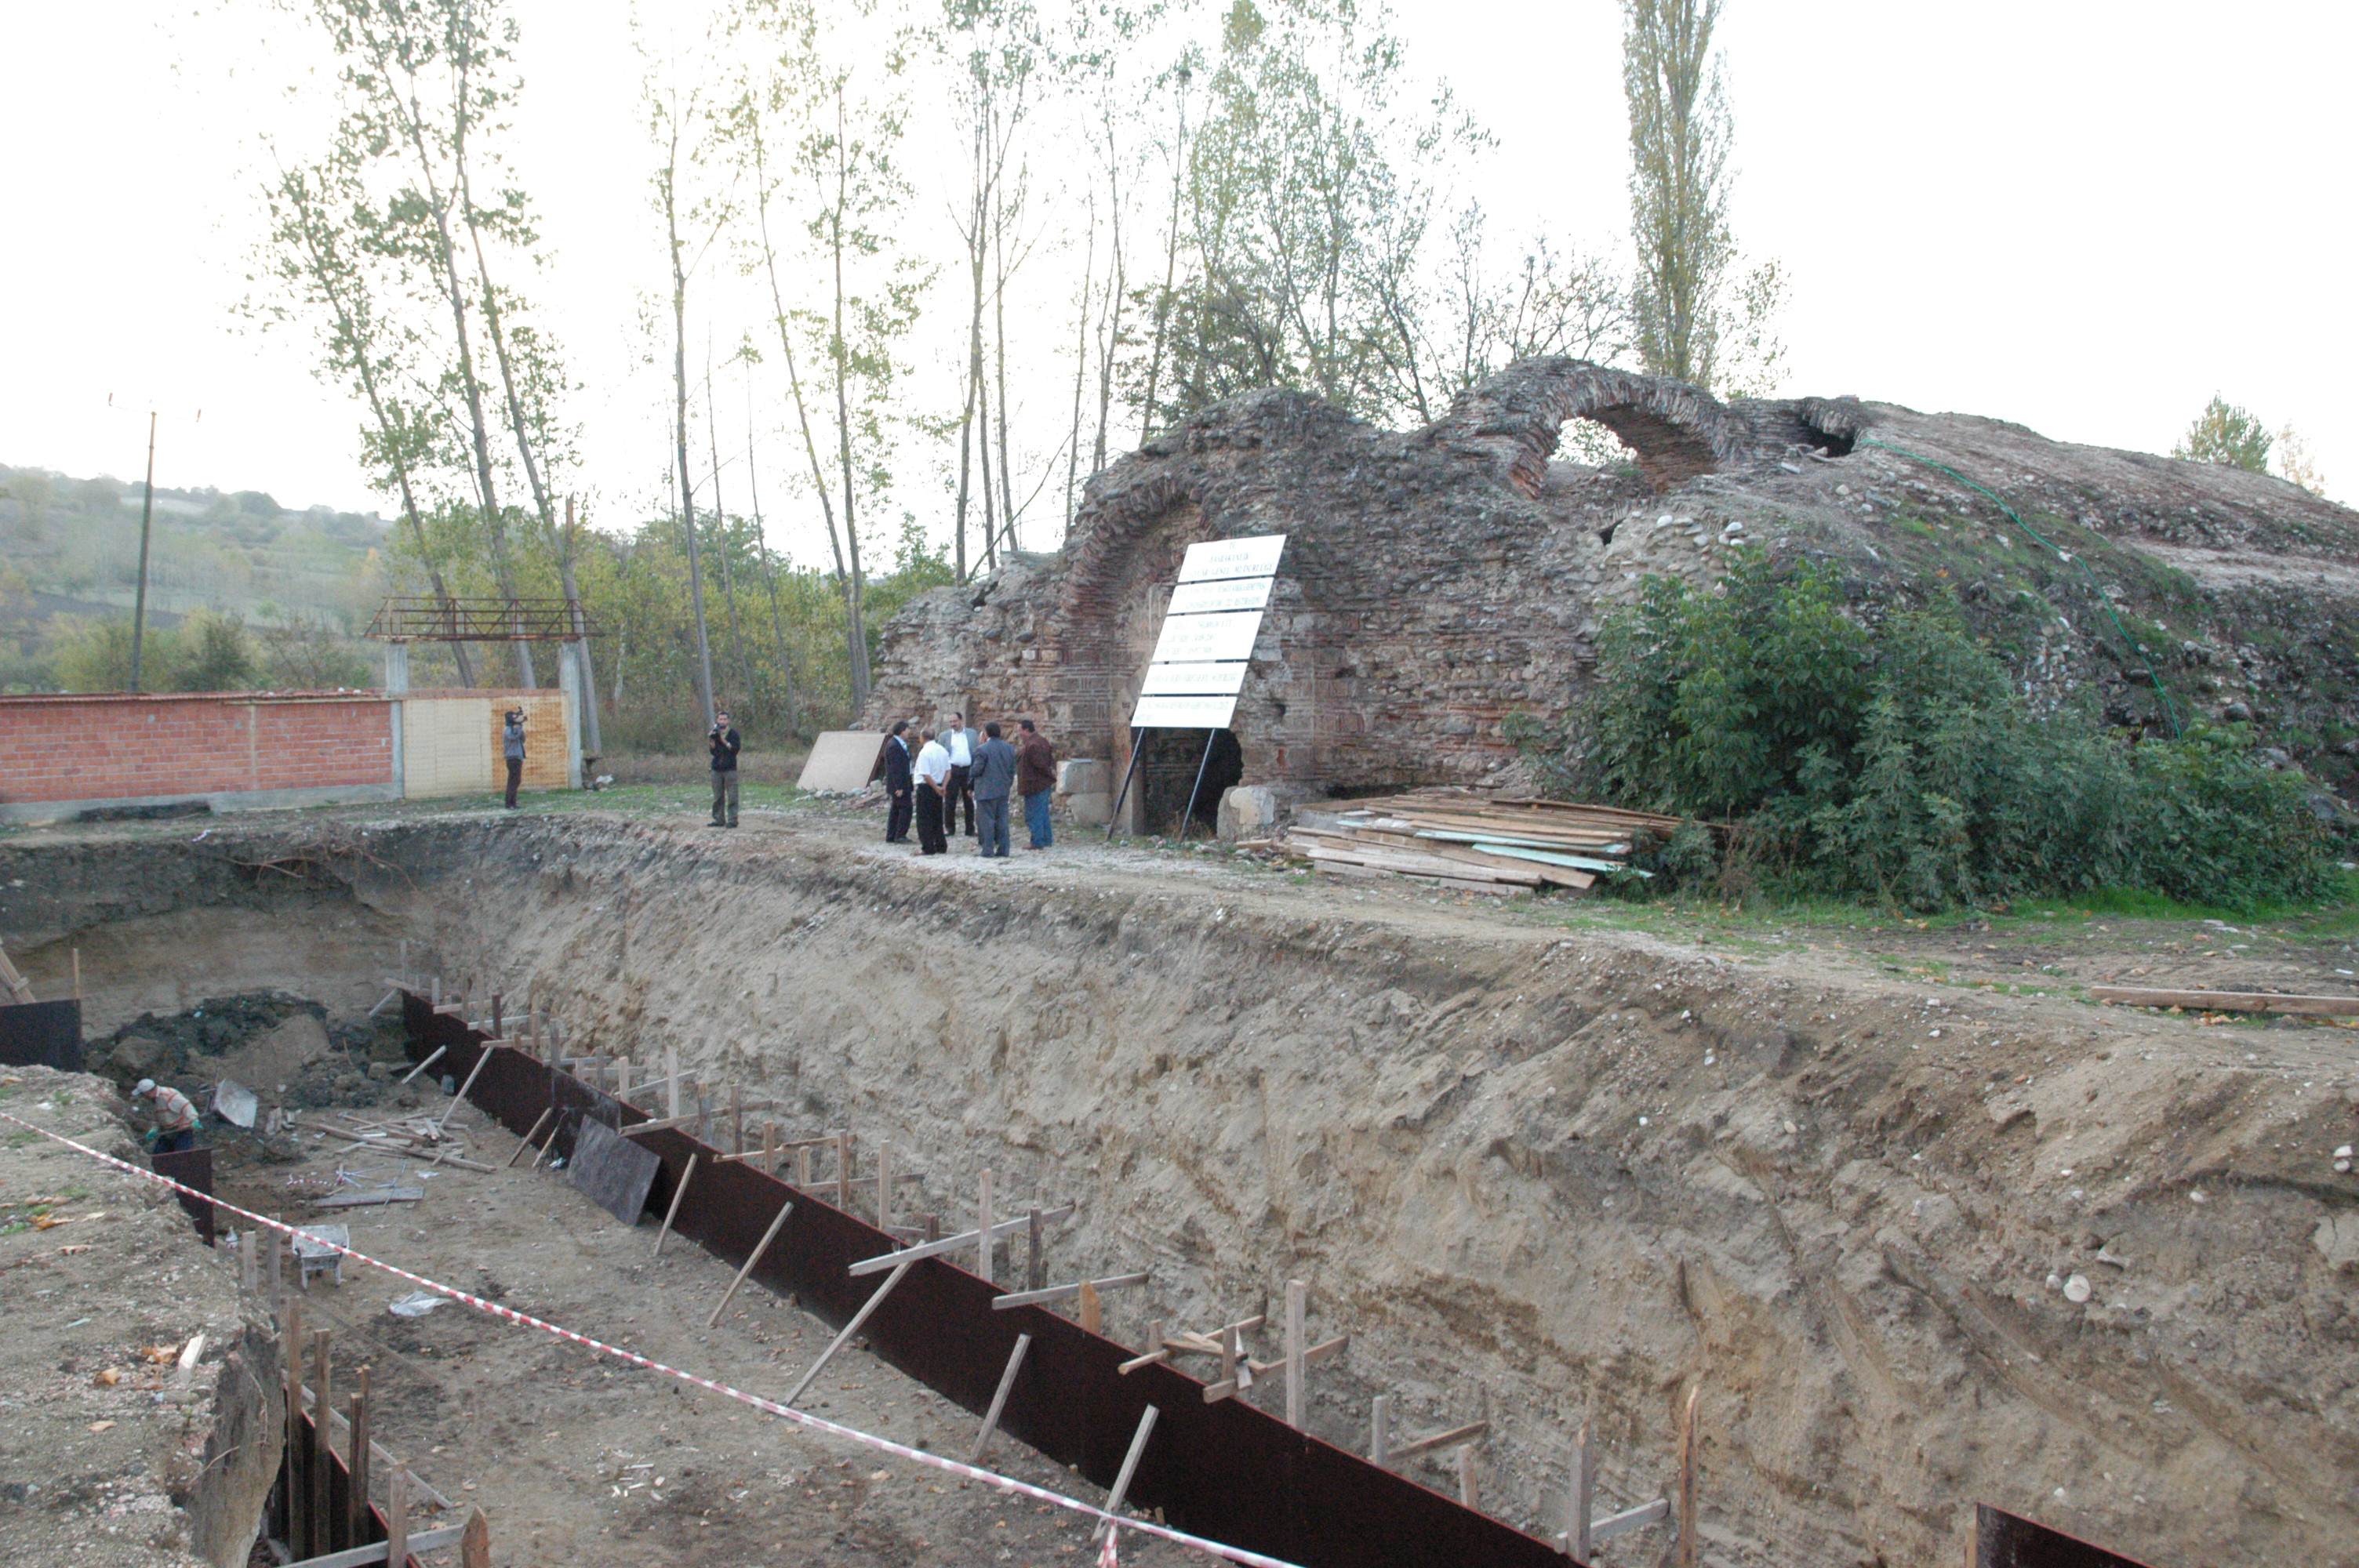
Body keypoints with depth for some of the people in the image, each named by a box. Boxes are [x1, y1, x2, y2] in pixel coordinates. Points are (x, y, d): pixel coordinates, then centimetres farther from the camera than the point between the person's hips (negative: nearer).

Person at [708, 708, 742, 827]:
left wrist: (725, 742, -18)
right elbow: (713, 752, 2)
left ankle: (732, 820, -7)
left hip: (730, 769, -3)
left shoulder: (734, 734, 3)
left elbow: (736, 749, -9)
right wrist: (712, 744, -16)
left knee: (732, 797, -7)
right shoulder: (714, 734, 11)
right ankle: (719, 820, 10)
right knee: (718, 797, 5)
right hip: (717, 769, 3)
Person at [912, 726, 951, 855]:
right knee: (937, 817, 16)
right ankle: (941, 845, 17)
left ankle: (928, 848, 1)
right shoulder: (943, 750, 5)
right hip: (938, 787, 7)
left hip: (926, 787, -7)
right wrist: (943, 787, 0)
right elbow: (948, 771, 5)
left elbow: (926, 775, -21)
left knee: (925, 819, 1)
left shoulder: (924, 752, -17)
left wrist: (937, 788, -11)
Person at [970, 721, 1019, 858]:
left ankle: (988, 851, 1)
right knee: (1002, 820, 10)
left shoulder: (982, 750, -14)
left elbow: (977, 770, -14)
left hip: (986, 791, -6)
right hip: (1004, 790, 6)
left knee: (987, 821, 0)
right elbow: (1013, 769, 9)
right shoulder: (1009, 748, 6)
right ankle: (1003, 851, 12)